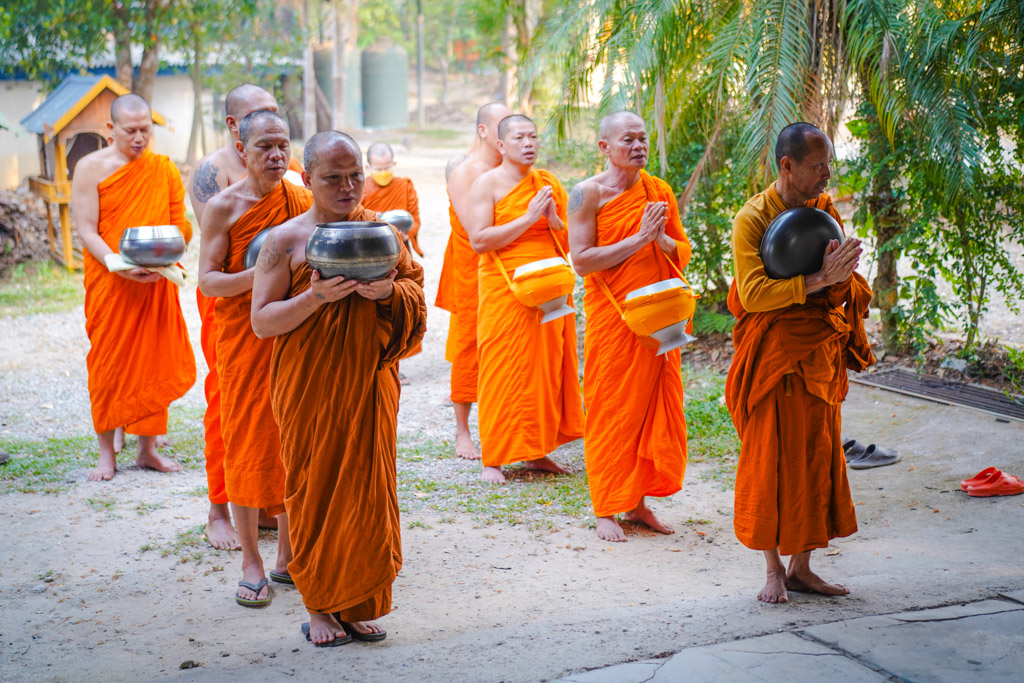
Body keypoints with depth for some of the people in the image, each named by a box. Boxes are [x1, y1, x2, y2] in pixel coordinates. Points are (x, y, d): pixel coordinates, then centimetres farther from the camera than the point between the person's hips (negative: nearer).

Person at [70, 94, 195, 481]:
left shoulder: (164, 169, 8)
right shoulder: (91, 168, -1)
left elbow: (179, 225, 9)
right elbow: (86, 230, -7)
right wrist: (119, 265, -21)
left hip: (157, 284, 3)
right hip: (109, 284, -2)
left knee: (153, 362, 5)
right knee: (108, 363, 1)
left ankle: (147, 449, 15)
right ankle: (107, 453, 10)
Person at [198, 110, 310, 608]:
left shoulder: (302, 200, 5)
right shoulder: (223, 207, -5)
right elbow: (207, 280, -8)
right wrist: (257, 275, -24)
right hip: (243, 338, -3)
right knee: (247, 445, -1)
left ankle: (288, 556, 19)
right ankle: (251, 563, 9)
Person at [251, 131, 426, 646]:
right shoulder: (285, 241, -5)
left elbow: (415, 285, 12)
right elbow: (261, 322, -7)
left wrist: (389, 291, -11)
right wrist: (316, 297, -22)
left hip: (369, 381, 3)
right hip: (310, 388, -3)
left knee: (368, 490, 6)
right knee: (315, 491, 3)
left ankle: (359, 606, 18)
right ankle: (319, 607, 17)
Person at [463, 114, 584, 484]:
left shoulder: (549, 184, 13)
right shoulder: (487, 184, -2)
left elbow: (573, 241, 14)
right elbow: (478, 240, -13)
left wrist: (552, 218, -6)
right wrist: (528, 218, -15)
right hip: (505, 292, -5)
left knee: (547, 367, 6)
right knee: (503, 372, -4)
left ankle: (537, 451, 16)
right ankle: (493, 459, 2)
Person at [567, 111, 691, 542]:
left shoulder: (660, 191, 9)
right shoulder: (589, 194, -6)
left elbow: (683, 252, 13)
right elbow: (581, 260, -15)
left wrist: (662, 240, -9)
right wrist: (639, 238, -18)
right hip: (611, 317, -5)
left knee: (654, 407, 7)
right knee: (611, 412, 0)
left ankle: (638, 502, 19)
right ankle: (607, 509, 10)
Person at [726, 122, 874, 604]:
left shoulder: (825, 211, 10)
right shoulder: (752, 217, -9)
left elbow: (846, 288, 13)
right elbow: (752, 293, -19)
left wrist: (841, 278, -10)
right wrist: (817, 279, -25)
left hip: (820, 355, 6)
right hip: (772, 356, -6)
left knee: (818, 459, 8)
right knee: (771, 461, -1)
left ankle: (801, 568, 18)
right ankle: (774, 571, 11)